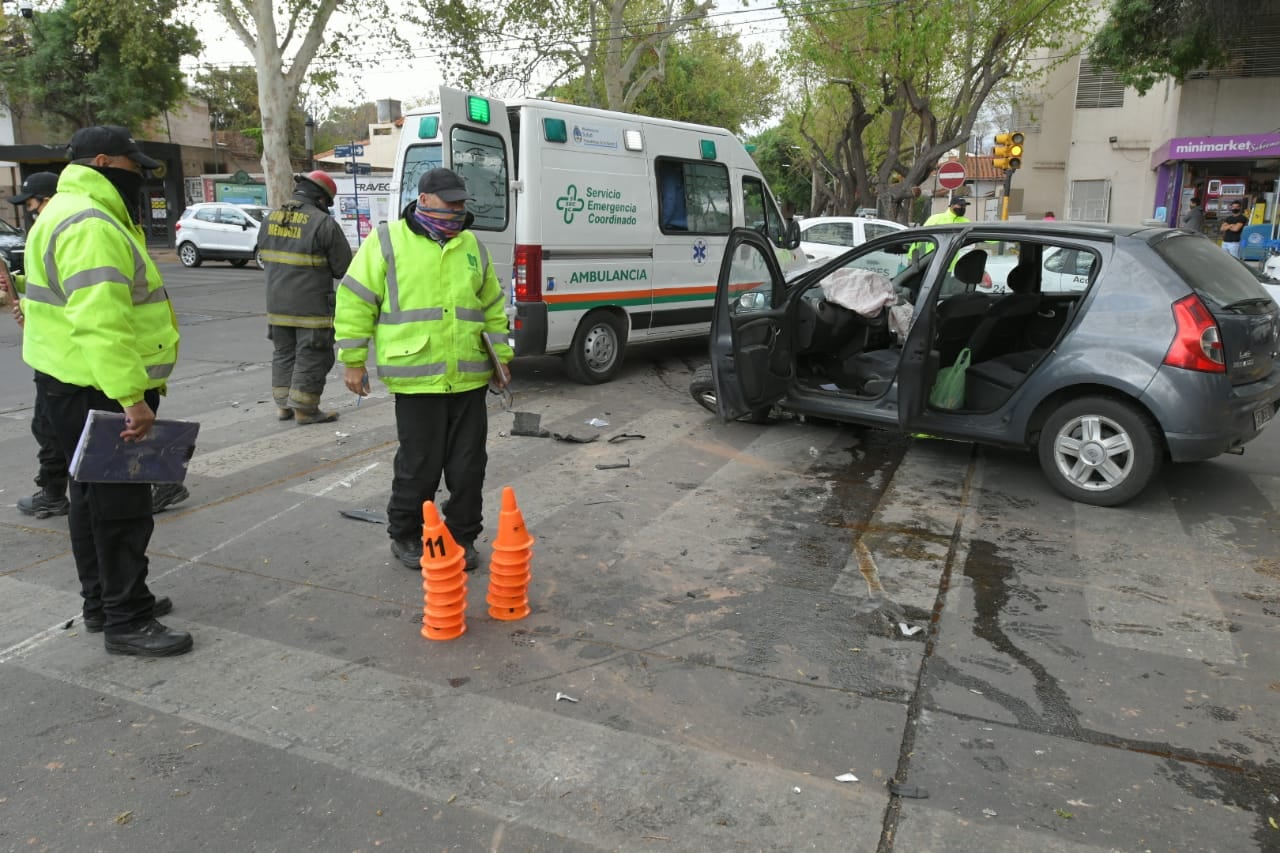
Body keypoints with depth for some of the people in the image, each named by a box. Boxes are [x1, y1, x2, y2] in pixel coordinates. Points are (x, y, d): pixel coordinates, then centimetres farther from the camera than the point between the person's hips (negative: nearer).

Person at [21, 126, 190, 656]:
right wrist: (132, 397, -31)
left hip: (84, 388, 11)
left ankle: (103, 601, 30)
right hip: (97, 393, -11)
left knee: (95, 497, 18)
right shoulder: (90, 224, -19)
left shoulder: (85, 215, 18)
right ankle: (127, 622, 3)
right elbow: (100, 324, -29)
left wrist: (130, 389, 22)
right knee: (122, 505, -5)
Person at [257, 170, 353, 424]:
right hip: (312, 305, -6)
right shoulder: (324, 224, -13)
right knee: (312, 357, 4)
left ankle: (283, 405, 25)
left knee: (284, 353, 18)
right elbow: (343, 266, -10)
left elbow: (264, 257, 14)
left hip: (277, 304, 7)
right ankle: (304, 409, 8)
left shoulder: (271, 219, 7)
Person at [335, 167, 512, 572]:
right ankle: (405, 537, 23)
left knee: (468, 466, 9)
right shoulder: (386, 242, -1)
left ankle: (462, 536, 25)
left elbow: (493, 307, 21)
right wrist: (354, 361, -3)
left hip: (469, 379, 5)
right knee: (419, 466, 3)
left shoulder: (472, 246, 14)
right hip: (416, 379, -4)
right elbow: (354, 303, -1)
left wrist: (501, 356, 19)